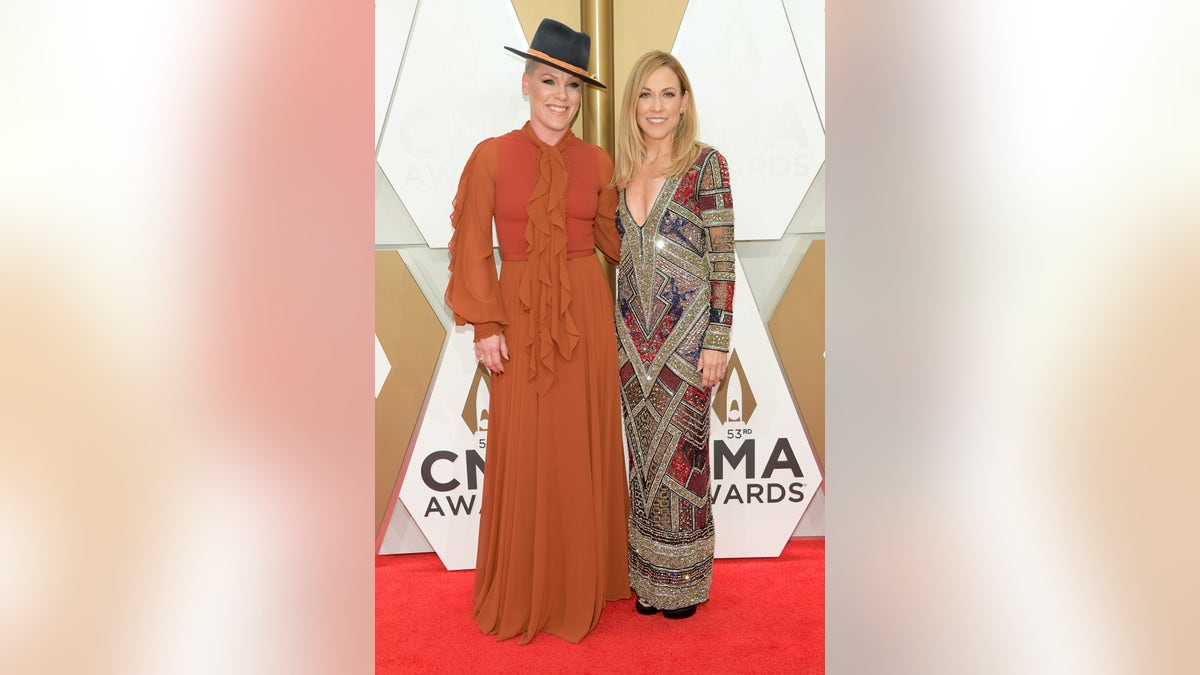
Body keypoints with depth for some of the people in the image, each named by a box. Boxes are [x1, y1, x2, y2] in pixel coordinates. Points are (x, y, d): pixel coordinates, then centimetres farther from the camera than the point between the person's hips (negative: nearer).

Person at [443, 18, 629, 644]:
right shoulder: (492, 156, 0)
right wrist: (485, 325, -7)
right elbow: (474, 248, -2)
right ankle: (521, 591, 24)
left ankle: (581, 585, 26)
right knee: (521, 452, 5)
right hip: (518, 316, -1)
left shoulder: (597, 162, 5)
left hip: (584, 314, 2)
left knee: (582, 447, 7)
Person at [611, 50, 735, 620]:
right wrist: (620, 331, 12)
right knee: (644, 450, 10)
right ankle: (648, 576, 25)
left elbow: (723, 258, -9)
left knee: (681, 449, 2)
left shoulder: (705, 164, -6)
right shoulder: (620, 170, 10)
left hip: (687, 327, -5)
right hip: (633, 331, 5)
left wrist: (718, 341, -13)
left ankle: (685, 578, 20)